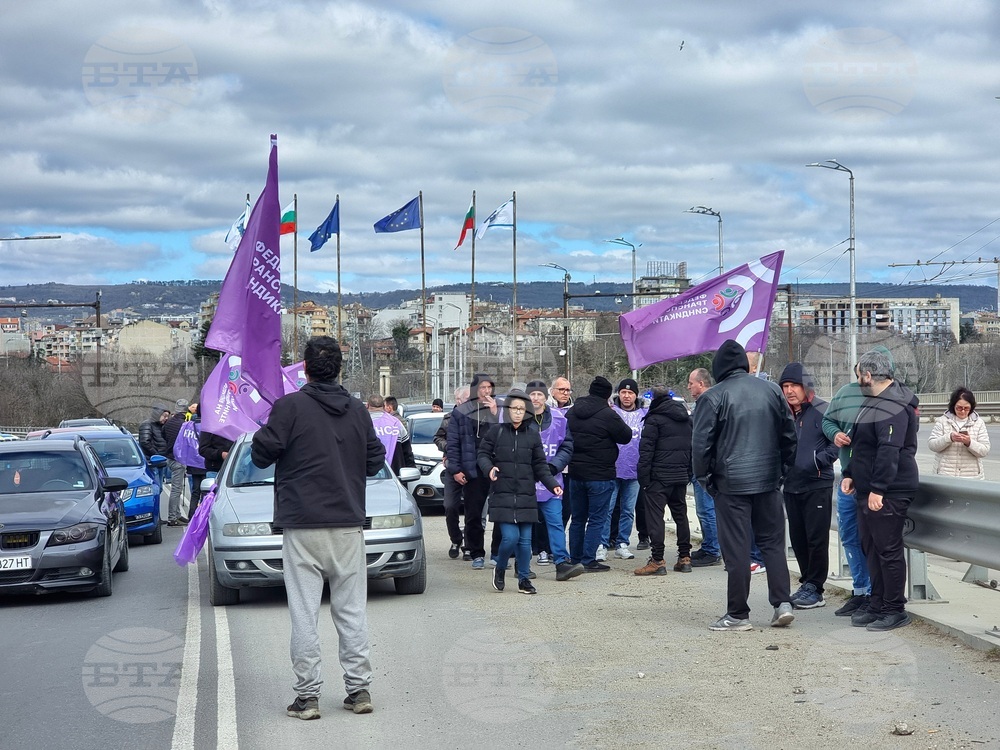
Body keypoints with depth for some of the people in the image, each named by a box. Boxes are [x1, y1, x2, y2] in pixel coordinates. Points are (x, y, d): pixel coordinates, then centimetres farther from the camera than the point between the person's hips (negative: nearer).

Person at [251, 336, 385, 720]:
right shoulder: (357, 410, 5)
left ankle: (307, 695, 0)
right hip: (349, 524, 4)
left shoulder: (289, 407, -8)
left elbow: (261, 455, -5)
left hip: (303, 527, -4)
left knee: (304, 613, 0)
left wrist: (263, 433, 15)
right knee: (352, 610, 10)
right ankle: (359, 688, 11)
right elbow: (375, 460, 12)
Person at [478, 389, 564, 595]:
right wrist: (489, 468, -16)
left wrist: (553, 485, -1)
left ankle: (524, 579, 17)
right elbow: (483, 454, 5)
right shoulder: (496, 431, 1)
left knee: (525, 540, 3)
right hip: (502, 495, -3)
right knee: (510, 537, -11)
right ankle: (499, 570, 16)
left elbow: (540, 465, 10)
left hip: (526, 496, 3)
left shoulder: (533, 435, 8)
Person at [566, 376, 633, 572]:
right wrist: (617, 422, 9)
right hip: (600, 475, -6)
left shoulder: (571, 413, 5)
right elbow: (626, 436, -5)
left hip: (575, 473, 6)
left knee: (577, 519, 15)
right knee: (597, 519, 0)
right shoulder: (607, 415, -15)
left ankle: (575, 559, 19)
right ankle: (588, 561, -3)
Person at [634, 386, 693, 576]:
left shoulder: (654, 419, -8)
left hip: (659, 475, -7)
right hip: (681, 475, 7)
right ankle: (684, 558, 16)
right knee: (680, 515, 14)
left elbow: (646, 449, -13)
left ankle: (657, 561, -10)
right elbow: (692, 446, 17)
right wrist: (689, 472, 20)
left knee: (655, 516, -5)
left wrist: (643, 475, -9)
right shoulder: (686, 419, 14)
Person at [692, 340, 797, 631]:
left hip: (731, 484, -4)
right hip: (768, 480, 4)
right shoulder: (772, 390, 7)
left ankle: (738, 614, 3)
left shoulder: (713, 397, -8)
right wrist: (781, 468, 19)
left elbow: (701, 443, -8)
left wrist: (705, 477, 3)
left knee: (736, 548, -1)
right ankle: (782, 602, 4)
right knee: (772, 542, 13)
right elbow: (789, 435, 12)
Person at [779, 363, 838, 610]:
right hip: (791, 486, 6)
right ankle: (807, 584, 23)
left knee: (817, 539, -2)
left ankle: (814, 589, 5)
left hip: (817, 486, -6)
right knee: (798, 539, 12)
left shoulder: (822, 411, -9)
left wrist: (816, 461, -21)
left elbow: (836, 444, -12)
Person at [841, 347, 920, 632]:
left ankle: (895, 610, 3)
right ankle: (877, 606, 23)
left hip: (889, 492, -11)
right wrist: (850, 475, 14)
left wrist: (878, 489, -27)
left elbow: (889, 451, -26)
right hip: (869, 490, 11)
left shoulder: (893, 407, -19)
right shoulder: (874, 402, 17)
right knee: (872, 549, 15)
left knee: (889, 550, -5)